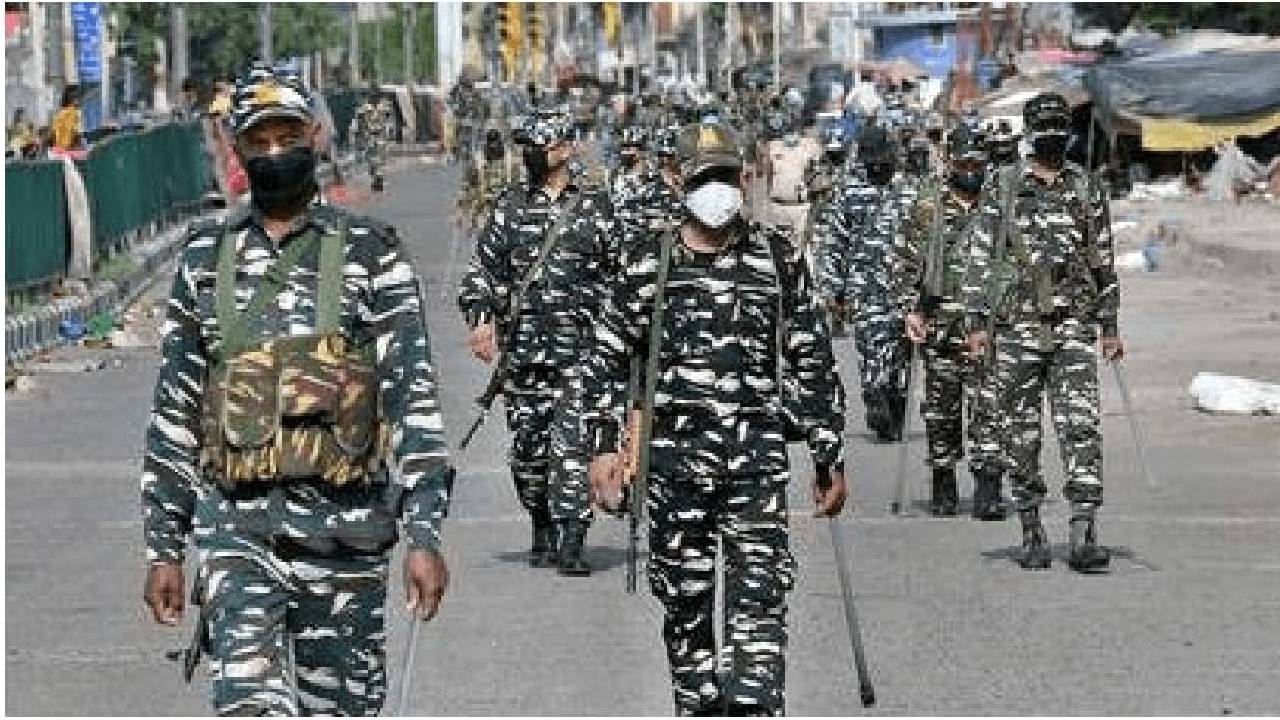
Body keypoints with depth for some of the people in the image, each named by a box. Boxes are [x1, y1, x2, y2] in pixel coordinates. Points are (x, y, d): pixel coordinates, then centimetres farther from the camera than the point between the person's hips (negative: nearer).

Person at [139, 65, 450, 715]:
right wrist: (163, 549, 8)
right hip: (235, 531, 1)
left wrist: (425, 533, -12)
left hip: (346, 535, -1)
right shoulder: (205, 259, 9)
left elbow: (413, 396, -3)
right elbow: (173, 411, 12)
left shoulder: (371, 254, 2)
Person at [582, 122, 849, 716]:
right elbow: (608, 359, 10)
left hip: (759, 451, 0)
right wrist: (603, 445, 1)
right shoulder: (648, 260, 5)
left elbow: (814, 364, 12)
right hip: (675, 451, 1)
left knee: (760, 597, -12)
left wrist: (830, 457, 11)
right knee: (685, 601, 7)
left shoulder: (779, 258, 7)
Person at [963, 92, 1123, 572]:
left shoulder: (1088, 189, 9)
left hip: (1076, 326, 1)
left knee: (1081, 425, -10)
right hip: (1018, 324, -1)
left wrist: (1110, 326, 12)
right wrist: (977, 323, -5)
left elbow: (1104, 262, 15)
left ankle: (1083, 537, -14)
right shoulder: (1004, 187, 3)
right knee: (1022, 433, 4)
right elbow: (979, 257, 2)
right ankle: (1032, 534, 15)